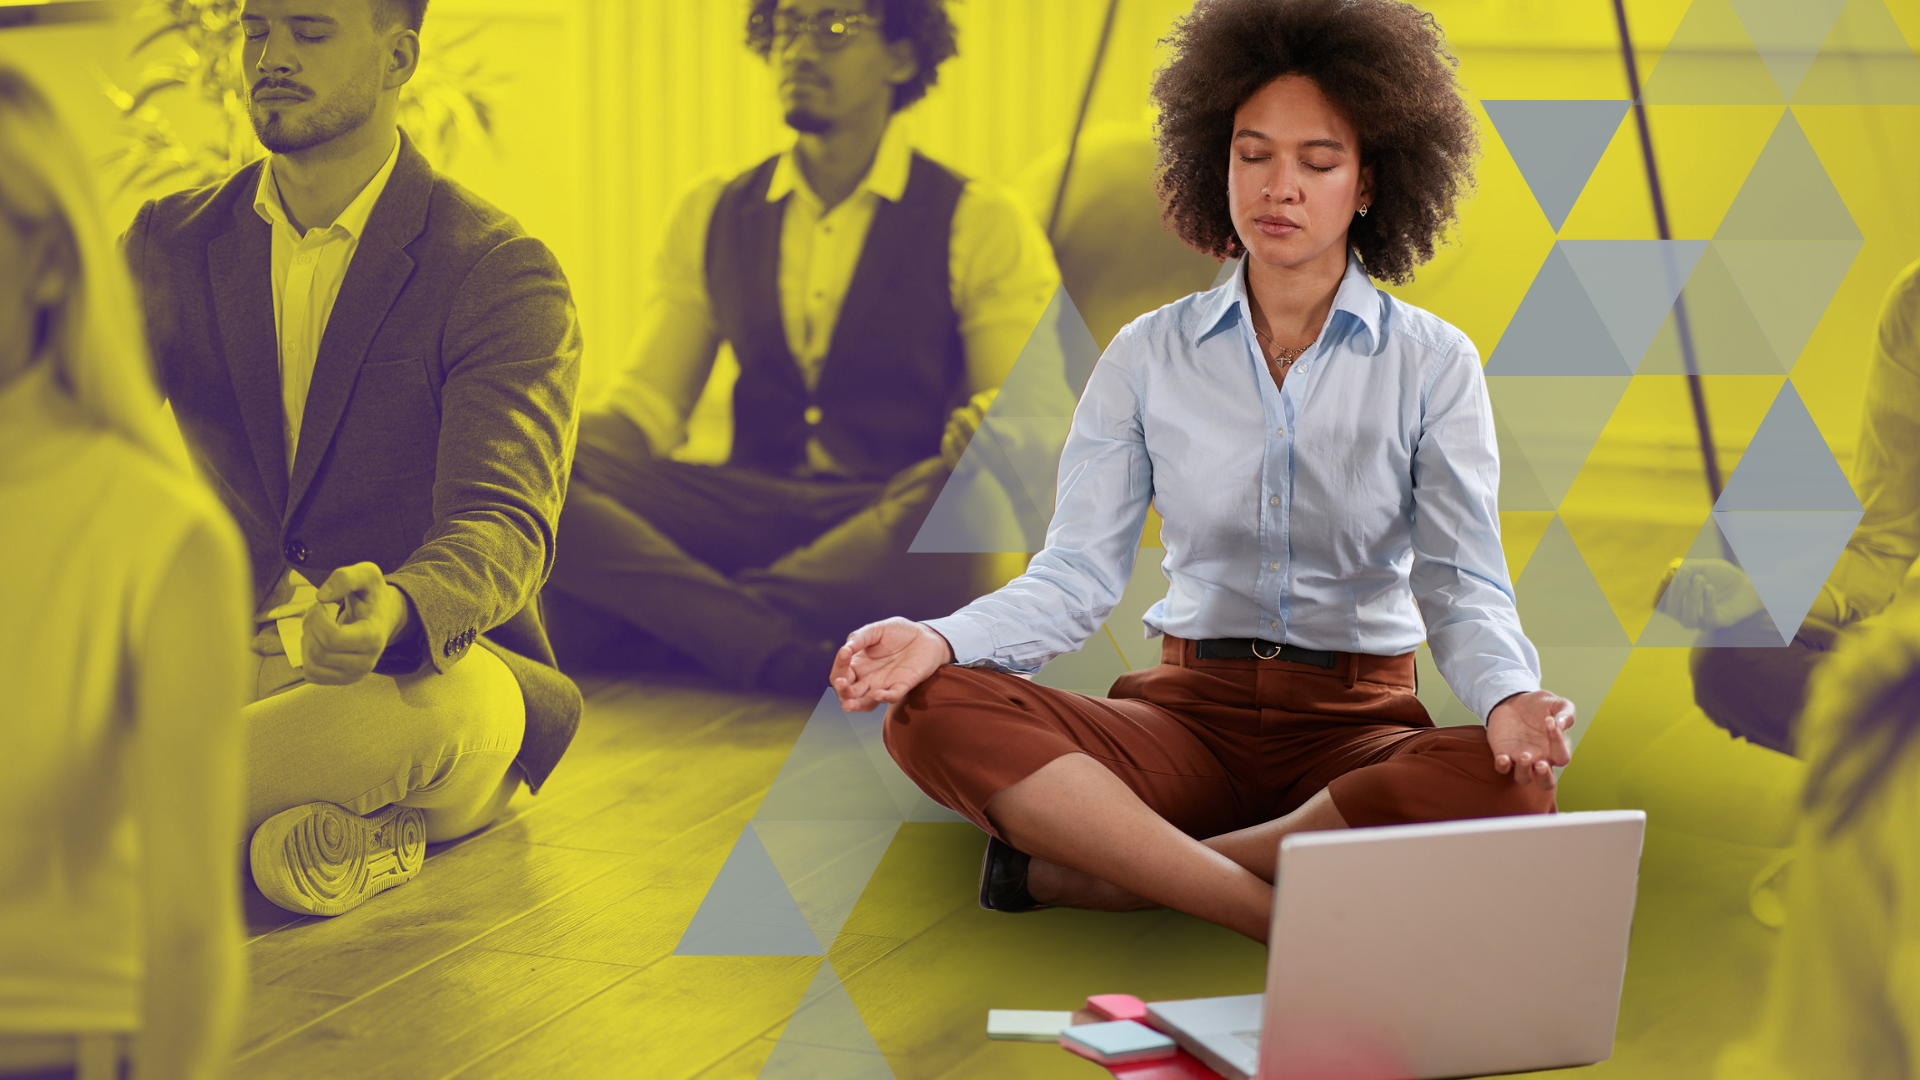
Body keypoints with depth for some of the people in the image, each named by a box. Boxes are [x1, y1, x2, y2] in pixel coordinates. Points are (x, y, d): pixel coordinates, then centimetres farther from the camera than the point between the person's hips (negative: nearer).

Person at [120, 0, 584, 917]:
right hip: (224, 665, 4)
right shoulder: (173, 244, 12)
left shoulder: (501, 274, -5)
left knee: (445, 705, -41)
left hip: (425, 669, -3)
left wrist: (395, 613, -42)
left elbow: (504, 527, -17)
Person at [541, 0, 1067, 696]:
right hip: (744, 518, 3)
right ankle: (785, 659, -37)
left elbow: (1040, 410, -2)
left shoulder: (981, 226, 5)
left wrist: (988, 426, -28)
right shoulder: (710, 218, 17)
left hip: (891, 530, -3)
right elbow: (647, 406, 14)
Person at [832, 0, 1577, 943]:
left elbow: (1462, 584, -6)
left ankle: (1077, 865, -27)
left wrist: (1508, 698, -29)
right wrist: (941, 640, -21)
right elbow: (1077, 573, -1)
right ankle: (1279, 916, -31)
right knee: (935, 711, -26)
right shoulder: (1148, 356, 6)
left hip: (1358, 723, 0)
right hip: (1190, 709, 1)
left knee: (1506, 788, -36)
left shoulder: (1432, 364, 2)